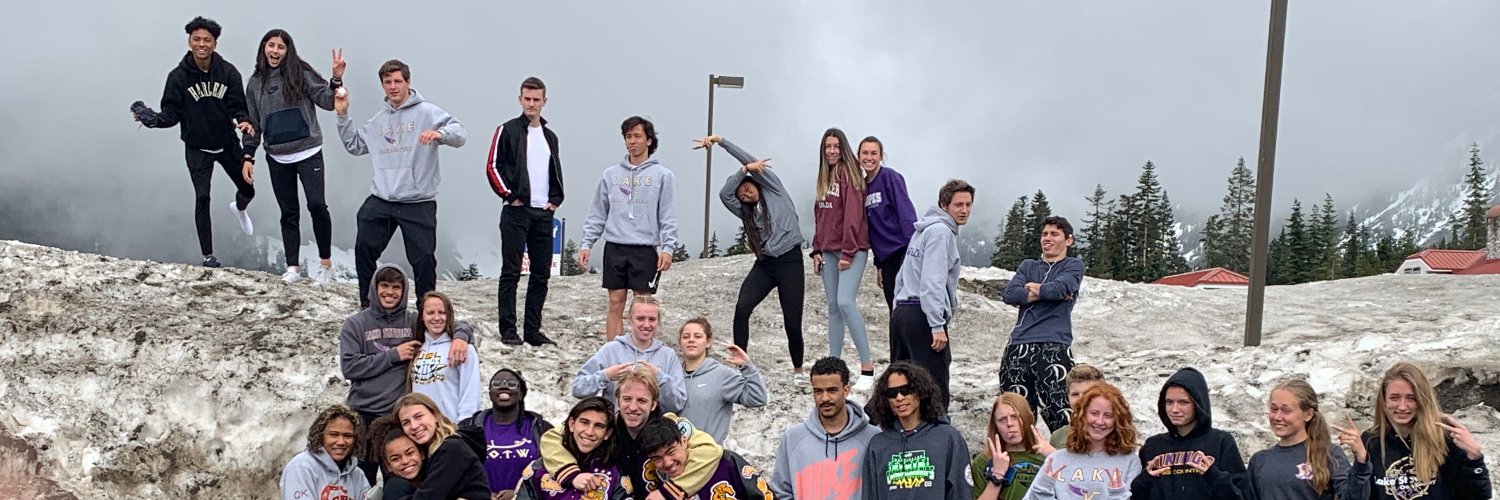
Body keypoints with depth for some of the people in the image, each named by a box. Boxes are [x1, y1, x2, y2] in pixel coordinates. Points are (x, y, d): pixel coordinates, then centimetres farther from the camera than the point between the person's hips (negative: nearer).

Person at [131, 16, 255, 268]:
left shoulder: (228, 72, -10)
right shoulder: (178, 76, -12)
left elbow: (237, 107, -9)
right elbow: (172, 114, -10)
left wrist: (244, 122, -30)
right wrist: (154, 119, -30)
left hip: (228, 144, 2)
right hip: (197, 149, -2)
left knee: (248, 189, 12)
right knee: (202, 198, -9)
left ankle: (239, 208, 52)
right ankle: (208, 256, 0)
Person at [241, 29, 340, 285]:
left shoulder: (301, 73, -2)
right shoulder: (256, 83, 8)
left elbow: (327, 101, -7)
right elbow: (253, 123, 13)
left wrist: (337, 79, -24)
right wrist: (248, 156, 8)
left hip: (308, 153, -3)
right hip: (277, 158, 3)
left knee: (316, 205, -13)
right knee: (288, 212, 6)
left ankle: (326, 263, -2)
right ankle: (293, 267, 9)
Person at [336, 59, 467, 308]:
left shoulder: (426, 112, -3)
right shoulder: (378, 119, 16)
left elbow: (460, 134, -15)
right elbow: (354, 146, 26)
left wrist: (439, 133, -36)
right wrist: (343, 116, 15)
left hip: (419, 203, -5)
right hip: (381, 201, 5)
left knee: (424, 259, -3)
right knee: (364, 248, -2)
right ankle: (368, 306, 13)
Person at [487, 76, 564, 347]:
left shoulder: (550, 137, 17)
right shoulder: (507, 131, -2)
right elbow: (492, 167, -6)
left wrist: (556, 199, 9)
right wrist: (510, 196, -10)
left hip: (544, 213, 6)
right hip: (516, 212, -6)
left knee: (541, 273, 6)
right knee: (511, 272, -4)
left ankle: (533, 330, 12)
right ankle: (508, 330, -1)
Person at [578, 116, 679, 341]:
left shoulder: (662, 175, 1)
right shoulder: (611, 174, 11)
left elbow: (668, 217, -3)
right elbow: (597, 214, 12)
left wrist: (668, 248, -14)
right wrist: (586, 244, 5)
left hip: (645, 250, -3)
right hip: (615, 248, 3)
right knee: (615, 305, 5)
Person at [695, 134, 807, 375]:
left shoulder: (773, 188, 6)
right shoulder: (747, 212, 17)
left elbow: (750, 160, -2)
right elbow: (725, 194, 0)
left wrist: (720, 141, -4)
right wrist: (745, 169, -10)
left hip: (790, 261, -5)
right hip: (764, 263, 5)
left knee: (792, 323, -4)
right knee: (742, 308, -18)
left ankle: (798, 369, 19)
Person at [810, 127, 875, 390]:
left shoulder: (849, 175, -8)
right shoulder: (824, 178, 16)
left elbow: (853, 216, -14)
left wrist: (847, 253, -17)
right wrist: (817, 250, 11)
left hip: (851, 249, -8)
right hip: (828, 250, 8)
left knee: (845, 302, -19)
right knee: (833, 307, 8)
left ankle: (867, 367, -17)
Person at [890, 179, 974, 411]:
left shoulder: (923, 230, 22)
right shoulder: (941, 231, -8)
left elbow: (902, 276, 25)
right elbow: (932, 282, -18)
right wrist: (938, 325, -20)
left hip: (901, 311, 10)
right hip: (922, 316, -10)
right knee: (935, 388, -11)